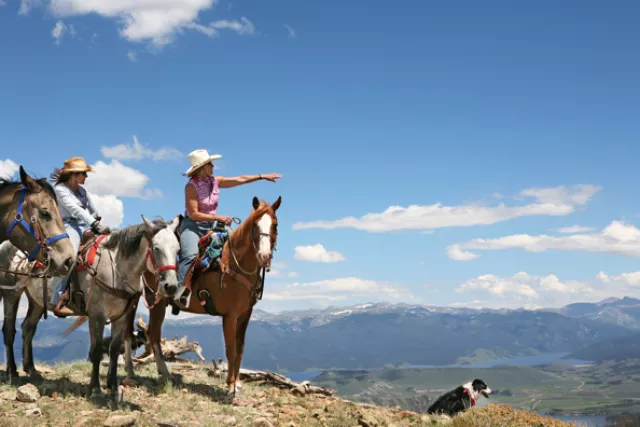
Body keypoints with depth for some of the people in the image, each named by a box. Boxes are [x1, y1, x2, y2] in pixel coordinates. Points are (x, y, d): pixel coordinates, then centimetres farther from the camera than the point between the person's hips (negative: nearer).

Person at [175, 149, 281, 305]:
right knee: (190, 255, -31)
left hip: (211, 226, 7)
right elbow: (194, 214, -19)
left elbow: (239, 179, 13)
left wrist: (262, 176, 12)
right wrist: (218, 217, -24)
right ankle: (180, 290, -34)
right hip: (192, 225, -7)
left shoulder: (215, 181, 5)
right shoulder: (191, 186, -14)